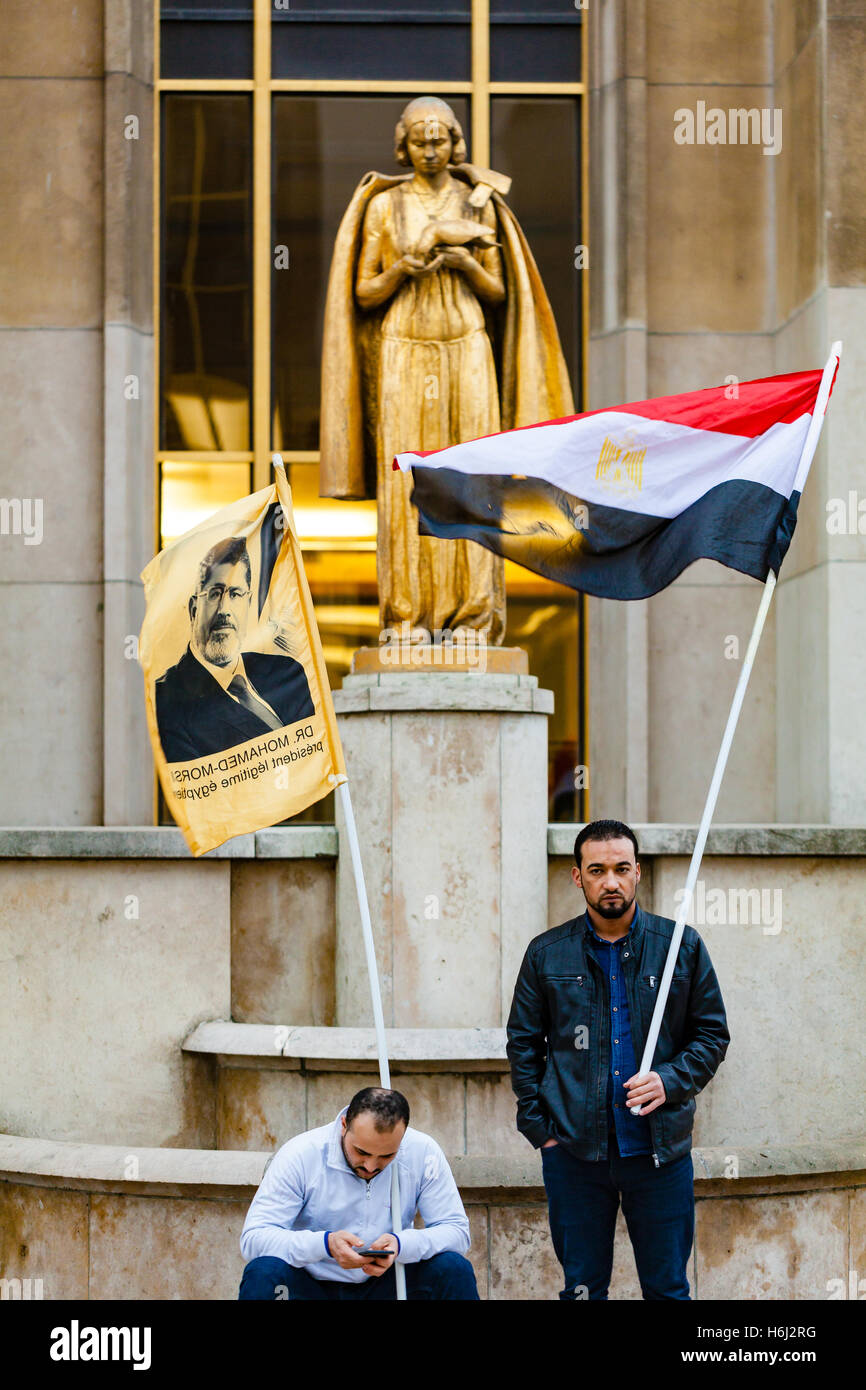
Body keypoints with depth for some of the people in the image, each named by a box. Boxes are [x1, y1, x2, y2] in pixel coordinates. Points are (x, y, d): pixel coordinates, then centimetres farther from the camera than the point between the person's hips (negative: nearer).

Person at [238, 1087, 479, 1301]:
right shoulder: (300, 1155, -15)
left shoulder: (423, 1152, -9)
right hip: (310, 1286, -2)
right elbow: (253, 1238, -20)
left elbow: (456, 1230, -9)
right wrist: (325, 1244, -37)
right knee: (264, 1271, -33)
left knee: (454, 1268, -23)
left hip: (384, 1285, 2)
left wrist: (402, 1244, -30)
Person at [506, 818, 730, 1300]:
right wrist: (539, 1127, 1)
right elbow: (523, 1044, 10)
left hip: (661, 1147, 0)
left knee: (668, 1288, 6)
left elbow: (713, 1034, 8)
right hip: (574, 1147, 0)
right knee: (582, 1287, 7)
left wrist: (670, 1081, -10)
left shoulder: (682, 946, 4)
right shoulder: (547, 954, 5)